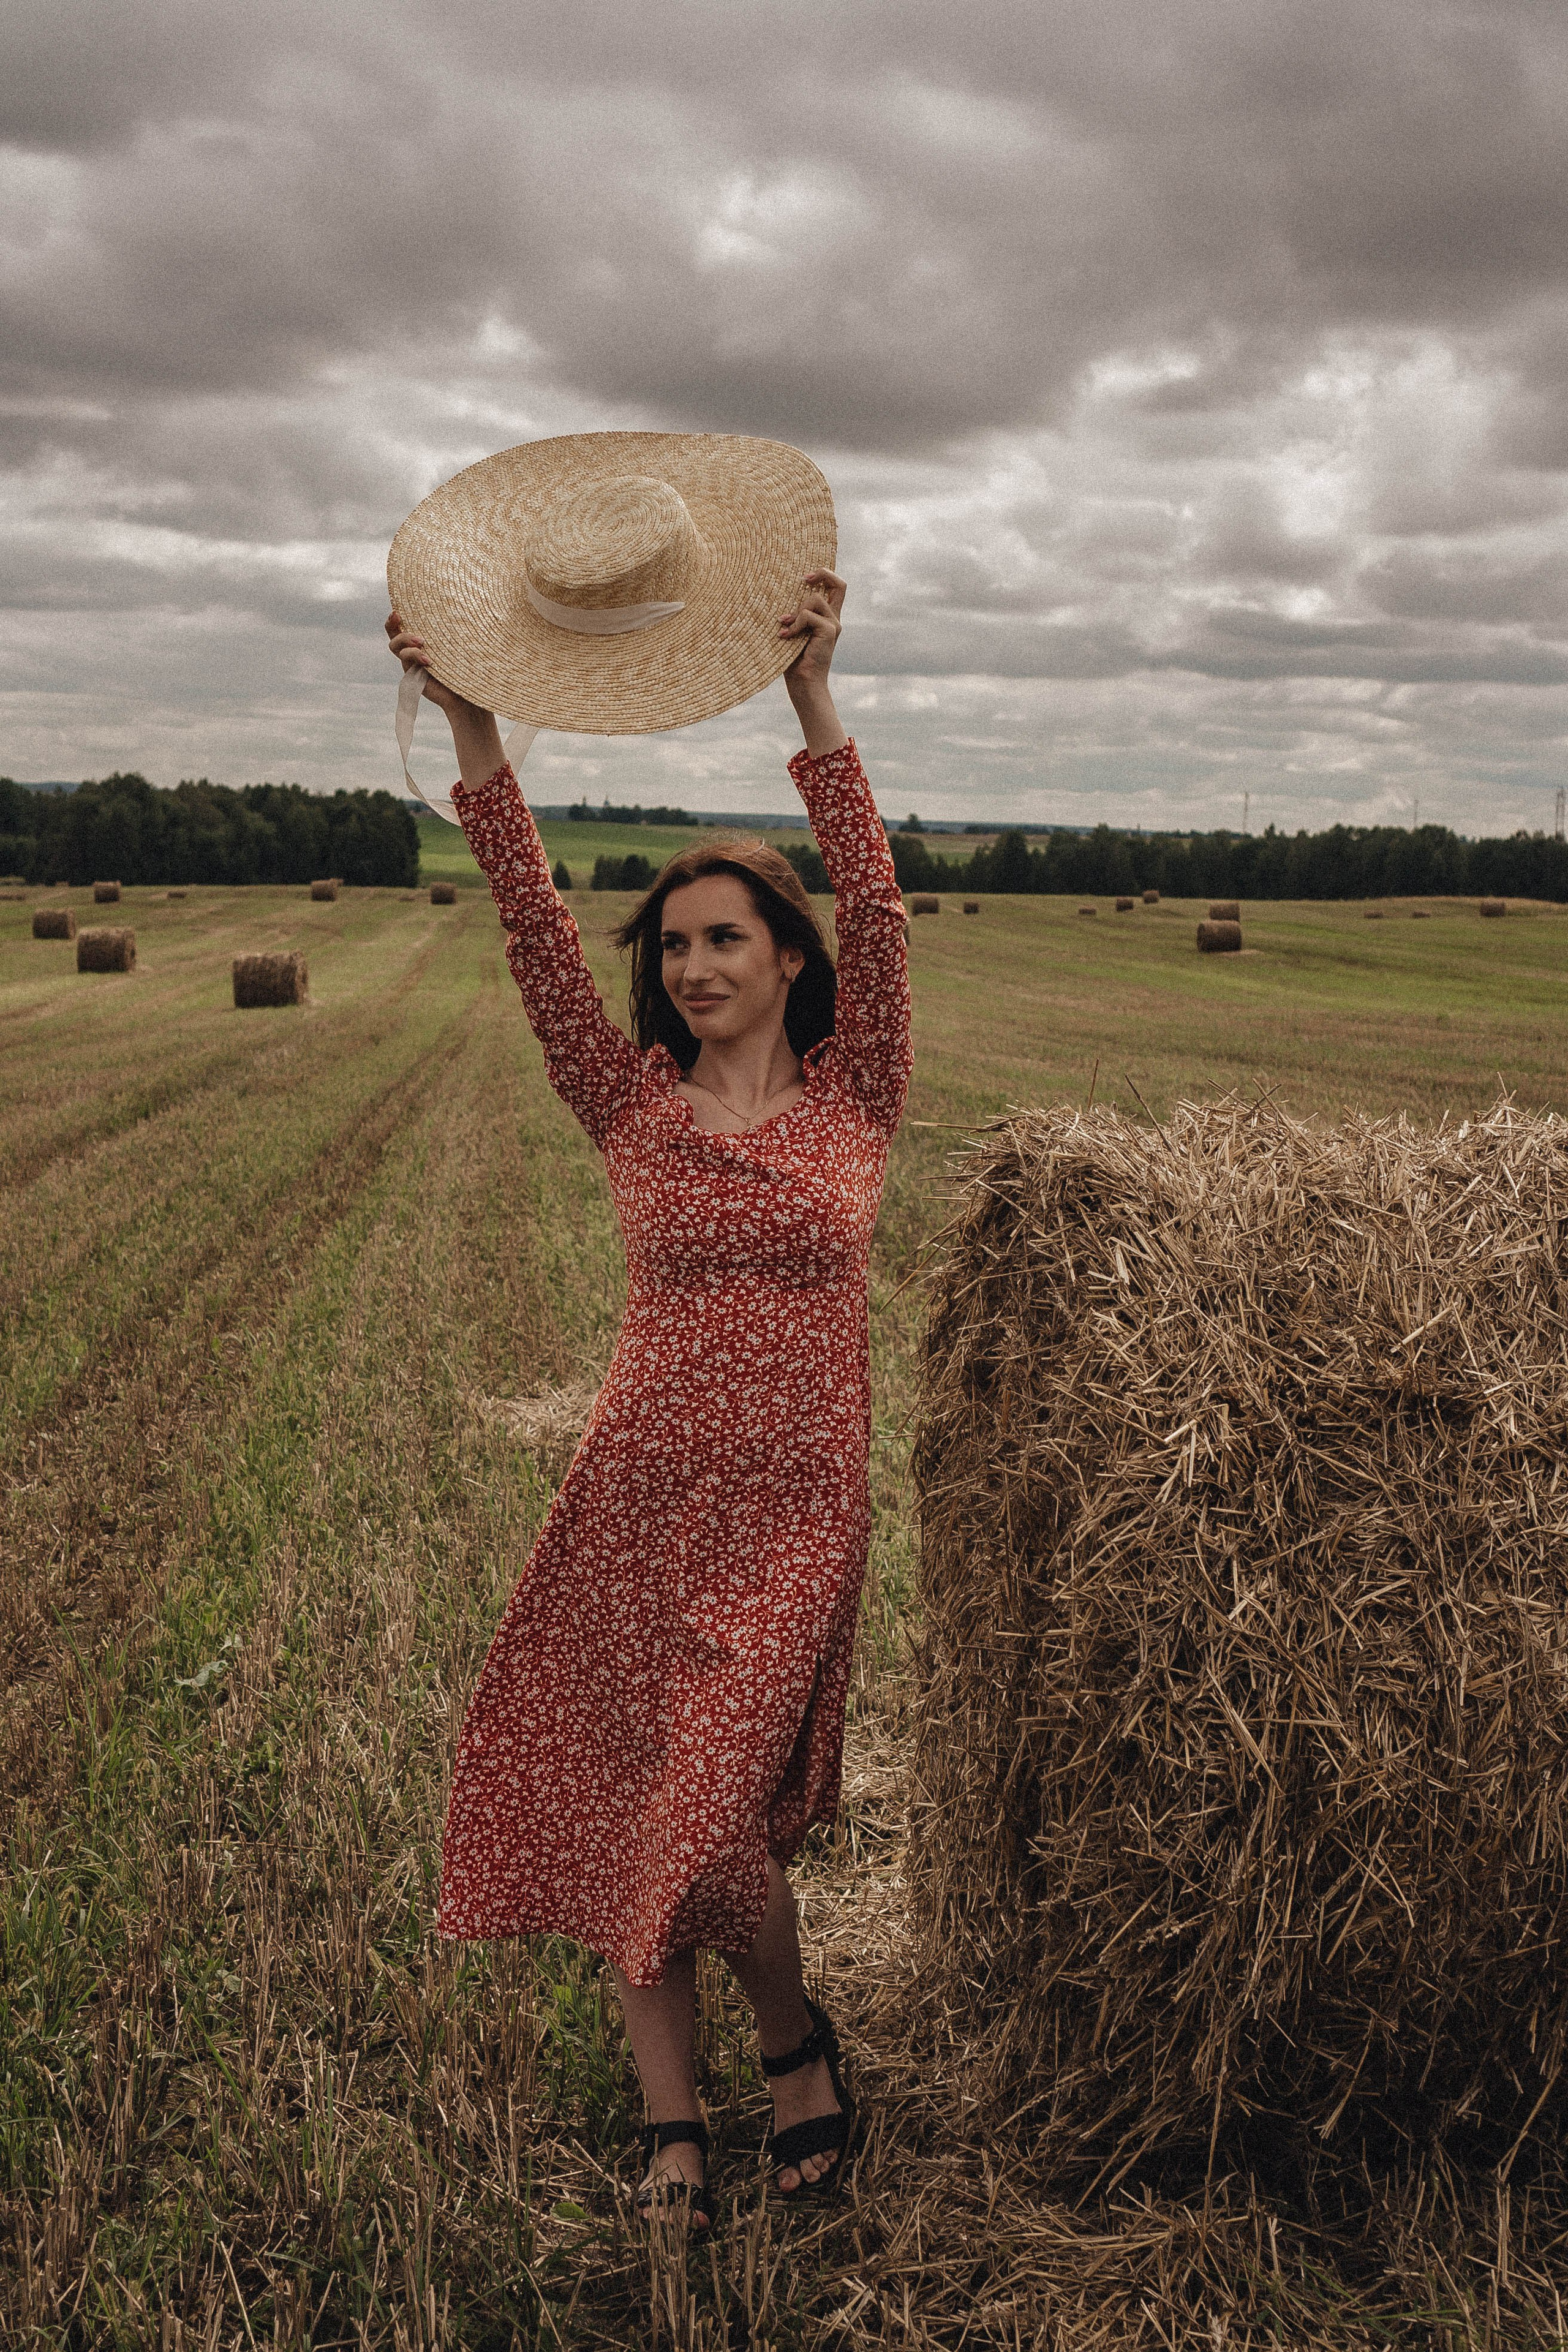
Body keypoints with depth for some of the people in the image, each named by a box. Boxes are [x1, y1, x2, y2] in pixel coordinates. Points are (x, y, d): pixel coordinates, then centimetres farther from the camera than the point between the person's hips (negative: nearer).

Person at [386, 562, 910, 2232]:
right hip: (637, 1497, 3)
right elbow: (534, 933, -6)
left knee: (712, 1815, -9)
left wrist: (814, 706, -20)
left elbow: (874, 913, -12)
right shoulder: (632, 1107, 4)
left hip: (794, 1508, -3)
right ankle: (671, 2126, 22)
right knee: (620, 1813, 5)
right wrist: (474, 735, -16)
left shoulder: (855, 1097, 1)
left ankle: (797, 2039, 22)